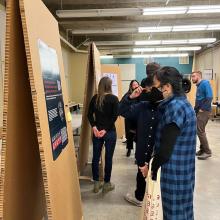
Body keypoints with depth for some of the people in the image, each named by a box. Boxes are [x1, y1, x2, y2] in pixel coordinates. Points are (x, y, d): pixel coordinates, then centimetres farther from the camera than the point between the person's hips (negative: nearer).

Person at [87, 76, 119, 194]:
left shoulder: (95, 98, 2)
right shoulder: (113, 98, -7)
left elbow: (90, 114, -2)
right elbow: (114, 116, -14)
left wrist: (94, 127, -7)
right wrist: (106, 130, -11)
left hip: (97, 131, 3)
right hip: (110, 132, -3)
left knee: (96, 157, 11)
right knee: (108, 158, 7)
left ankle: (96, 184, 21)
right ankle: (107, 184, 18)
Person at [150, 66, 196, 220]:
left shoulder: (174, 106, -22)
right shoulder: (181, 102, 9)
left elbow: (166, 147, -23)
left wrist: (154, 167, -9)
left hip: (175, 171, -9)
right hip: (183, 169, 9)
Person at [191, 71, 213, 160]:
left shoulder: (205, 83, -13)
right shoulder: (199, 85, 15)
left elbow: (209, 97, -22)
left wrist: (202, 108, -18)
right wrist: (195, 109, 11)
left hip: (204, 111, -9)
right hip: (199, 111, 9)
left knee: (200, 131, -8)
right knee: (200, 130, 13)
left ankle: (207, 151, 2)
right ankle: (203, 149, 23)